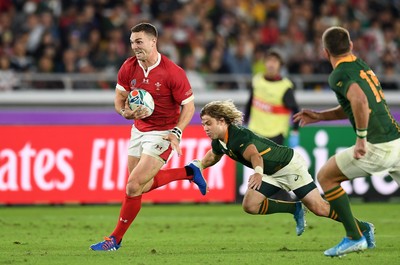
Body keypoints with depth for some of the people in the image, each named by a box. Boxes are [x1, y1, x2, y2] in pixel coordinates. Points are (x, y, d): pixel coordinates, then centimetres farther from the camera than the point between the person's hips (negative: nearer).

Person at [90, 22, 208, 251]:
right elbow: (119, 98, 5)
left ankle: (115, 239, 1)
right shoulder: (129, 68, -6)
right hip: (139, 130, 7)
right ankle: (188, 173, 33)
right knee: (142, 186, 15)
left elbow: (189, 106, -13)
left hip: (162, 134, -7)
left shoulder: (173, 72, -21)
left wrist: (176, 132, -26)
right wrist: (126, 112, -19)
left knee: (133, 188, -12)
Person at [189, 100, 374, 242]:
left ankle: (363, 228, 5)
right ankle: (295, 209, 9)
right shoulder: (219, 142, -3)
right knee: (250, 205, -9)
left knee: (318, 208, -11)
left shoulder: (239, 137, -30)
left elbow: (254, 155, -50)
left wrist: (258, 172, -69)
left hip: (290, 164, -9)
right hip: (271, 174, 9)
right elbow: (212, 157, 21)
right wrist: (198, 166, 5)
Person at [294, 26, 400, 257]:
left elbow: (360, 101, -27)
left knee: (326, 177, 7)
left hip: (377, 147, -8)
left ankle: (355, 237, 3)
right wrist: (320, 116, 26)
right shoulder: (361, 65, 18)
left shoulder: (338, 75, -7)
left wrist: (361, 138, -20)